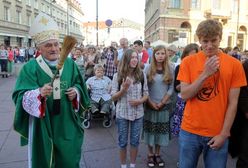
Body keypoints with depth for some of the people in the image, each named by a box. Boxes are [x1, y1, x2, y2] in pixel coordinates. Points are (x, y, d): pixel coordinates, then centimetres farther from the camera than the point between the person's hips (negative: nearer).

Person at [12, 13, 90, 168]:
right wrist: (39, 93, -32)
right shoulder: (30, 68, -9)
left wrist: (76, 92, -12)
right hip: (42, 127, -2)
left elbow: (79, 85, 10)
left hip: (67, 125, 3)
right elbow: (21, 97, -14)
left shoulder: (70, 64, 1)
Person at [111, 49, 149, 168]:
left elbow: (146, 94, 4)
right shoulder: (117, 76, -7)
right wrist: (124, 89, -22)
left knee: (135, 141, 14)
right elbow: (113, 97, -6)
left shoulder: (141, 75, -2)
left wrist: (139, 101, -17)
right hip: (122, 113, -1)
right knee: (122, 142, 12)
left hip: (138, 113, 2)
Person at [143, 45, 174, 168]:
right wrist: (151, 103, -10)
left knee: (161, 129, 9)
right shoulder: (148, 69, -3)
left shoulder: (170, 69, -1)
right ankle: (150, 154, 23)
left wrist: (162, 102, -9)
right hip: (150, 104, -1)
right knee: (150, 129, 7)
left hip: (164, 105, 1)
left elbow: (171, 88, -2)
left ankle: (157, 154, 26)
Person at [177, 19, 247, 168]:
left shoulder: (234, 64, -4)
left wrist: (223, 134, -5)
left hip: (218, 134, 0)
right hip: (190, 131, 1)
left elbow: (233, 103, -3)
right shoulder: (188, 62, -3)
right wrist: (205, 74, -18)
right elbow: (184, 95, -8)